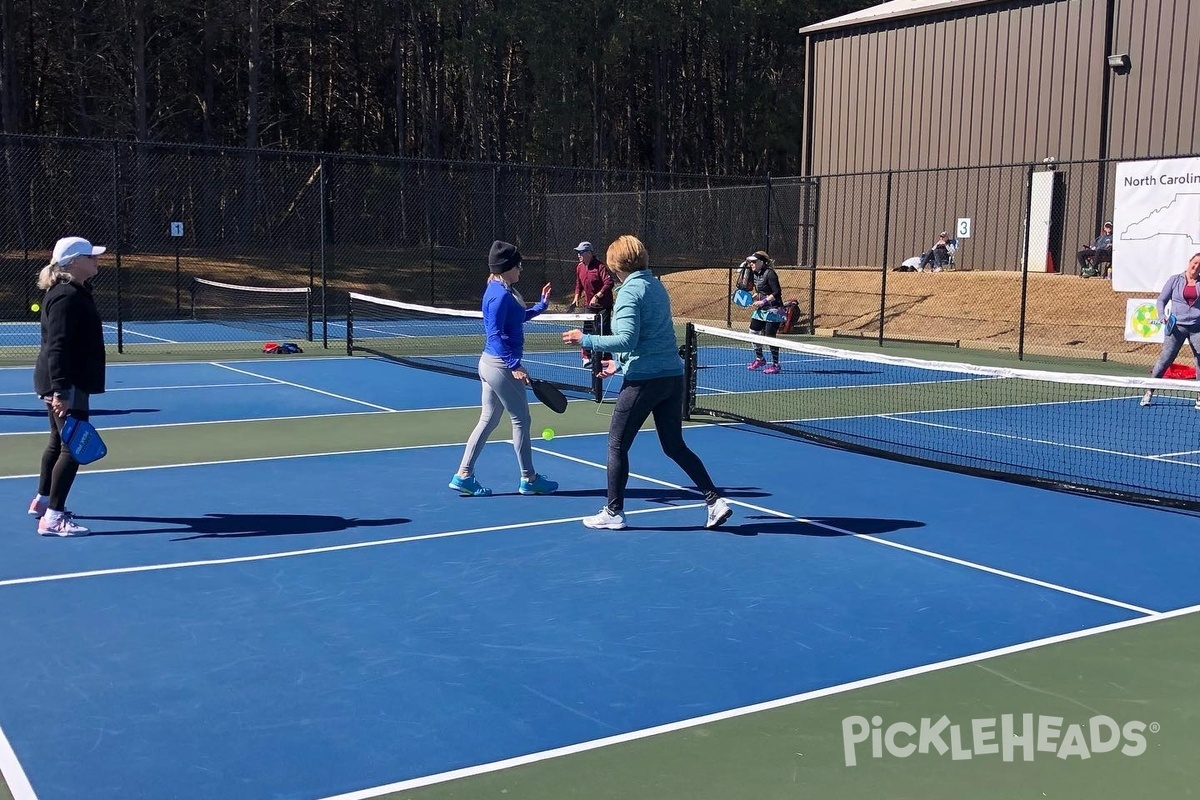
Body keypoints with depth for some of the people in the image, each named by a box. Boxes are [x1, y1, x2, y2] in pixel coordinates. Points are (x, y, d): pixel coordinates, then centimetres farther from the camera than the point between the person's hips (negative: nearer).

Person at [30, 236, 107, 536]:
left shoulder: (77, 292, 13)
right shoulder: (67, 297, -20)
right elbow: (57, 347, -26)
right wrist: (61, 390, -30)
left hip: (61, 383, 11)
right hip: (66, 384, -11)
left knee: (59, 441, 23)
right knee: (73, 448, -9)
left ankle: (43, 500, 39)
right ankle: (52, 518, -5)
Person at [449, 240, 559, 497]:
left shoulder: (504, 290, 11)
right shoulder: (500, 295, -19)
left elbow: (518, 318, 26)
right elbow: (495, 334, -23)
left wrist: (541, 305, 22)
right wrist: (514, 365, -25)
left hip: (492, 363, 10)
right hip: (501, 365, -10)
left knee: (488, 420, 14)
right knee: (521, 420, 3)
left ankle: (463, 475, 15)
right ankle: (529, 479, 14)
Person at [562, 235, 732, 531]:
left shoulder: (630, 292, -11)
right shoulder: (657, 286, 14)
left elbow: (626, 339, -21)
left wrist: (585, 339, -13)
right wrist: (620, 362, 28)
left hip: (644, 380, -8)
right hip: (673, 376, 8)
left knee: (617, 445, 7)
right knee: (675, 446, 16)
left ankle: (614, 512, 14)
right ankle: (715, 501, 10)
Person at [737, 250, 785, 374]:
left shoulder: (770, 274, -18)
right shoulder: (754, 274, 7)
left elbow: (777, 293, -20)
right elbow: (744, 286, 7)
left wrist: (763, 301, -25)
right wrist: (746, 269, 1)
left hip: (773, 310, -9)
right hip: (760, 310, 9)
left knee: (770, 337, -8)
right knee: (753, 333, 10)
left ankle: (775, 365, 4)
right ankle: (759, 359, 29)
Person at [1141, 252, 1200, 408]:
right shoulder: (1174, 280, 5)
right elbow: (1161, 300, 8)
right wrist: (1162, 316, -7)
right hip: (1177, 326, -2)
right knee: (1165, 359, -4)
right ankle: (1149, 392, 5)